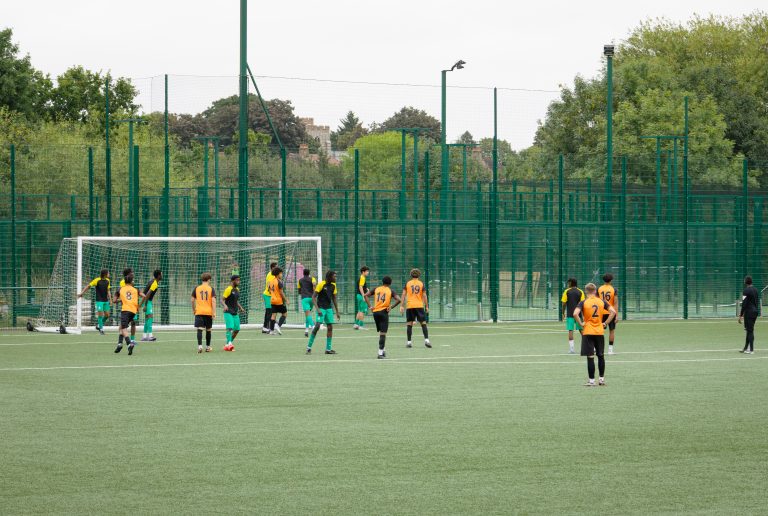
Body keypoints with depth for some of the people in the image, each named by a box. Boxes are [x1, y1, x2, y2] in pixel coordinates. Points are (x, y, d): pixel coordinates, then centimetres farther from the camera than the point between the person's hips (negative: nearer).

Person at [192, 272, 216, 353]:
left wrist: (193, 310, 20)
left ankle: (200, 346, -26)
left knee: (199, 330, -7)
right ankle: (208, 347, 26)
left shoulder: (197, 288, 4)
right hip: (208, 312, 0)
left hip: (199, 312, 0)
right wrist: (214, 313, -9)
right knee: (208, 330, 15)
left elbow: (192, 300, 6)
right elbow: (213, 301, -9)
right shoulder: (211, 289, -1)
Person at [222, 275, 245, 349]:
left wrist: (240, 307, 14)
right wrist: (225, 305, -33)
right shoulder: (229, 289, -10)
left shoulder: (237, 289, 15)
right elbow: (222, 300, -14)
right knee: (230, 327, -21)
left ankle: (229, 343, 19)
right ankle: (229, 343, -29)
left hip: (235, 313, 8)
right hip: (228, 313, -8)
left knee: (237, 329, 6)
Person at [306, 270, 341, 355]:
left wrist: (337, 312, 17)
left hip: (329, 309, 6)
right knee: (317, 326, -15)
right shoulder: (321, 284, -11)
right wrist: (317, 309, -21)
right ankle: (309, 347, -8)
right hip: (321, 309, -6)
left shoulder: (333, 285, 8)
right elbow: (313, 297, -12)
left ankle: (328, 349, 9)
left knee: (330, 328, 3)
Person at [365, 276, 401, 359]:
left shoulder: (376, 289, 10)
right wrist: (391, 307, -5)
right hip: (384, 312, -4)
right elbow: (398, 300, -12)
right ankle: (380, 353, -8)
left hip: (375, 312, 4)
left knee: (381, 332, 18)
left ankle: (382, 350, 24)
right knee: (383, 333, -3)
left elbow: (366, 295, 4)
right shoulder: (390, 291, 1)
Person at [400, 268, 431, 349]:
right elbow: (424, 296, 0)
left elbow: (404, 295, 2)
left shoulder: (407, 284, 5)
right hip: (419, 306, -1)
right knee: (423, 323, 2)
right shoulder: (421, 284, 3)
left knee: (409, 324, 5)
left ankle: (409, 342, 2)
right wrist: (427, 306, 5)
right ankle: (426, 340, -9)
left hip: (410, 306, 1)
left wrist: (402, 306, 4)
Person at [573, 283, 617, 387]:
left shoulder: (583, 303, -6)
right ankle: (602, 379, 19)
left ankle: (591, 381, -2)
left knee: (590, 357, -2)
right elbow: (613, 312, -2)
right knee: (601, 356, 15)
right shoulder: (602, 302, 3)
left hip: (588, 332, -3)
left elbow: (575, 314, -21)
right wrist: (606, 323, 2)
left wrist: (581, 323, -8)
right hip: (600, 332, 3)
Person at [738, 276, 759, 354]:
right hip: (756, 311, 8)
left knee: (750, 331, -5)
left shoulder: (746, 291, -14)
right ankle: (746, 348, 22)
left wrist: (740, 315, -14)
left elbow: (744, 304, -17)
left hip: (749, 312, -8)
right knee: (749, 330, 15)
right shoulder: (756, 290, 10)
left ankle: (751, 349, -5)